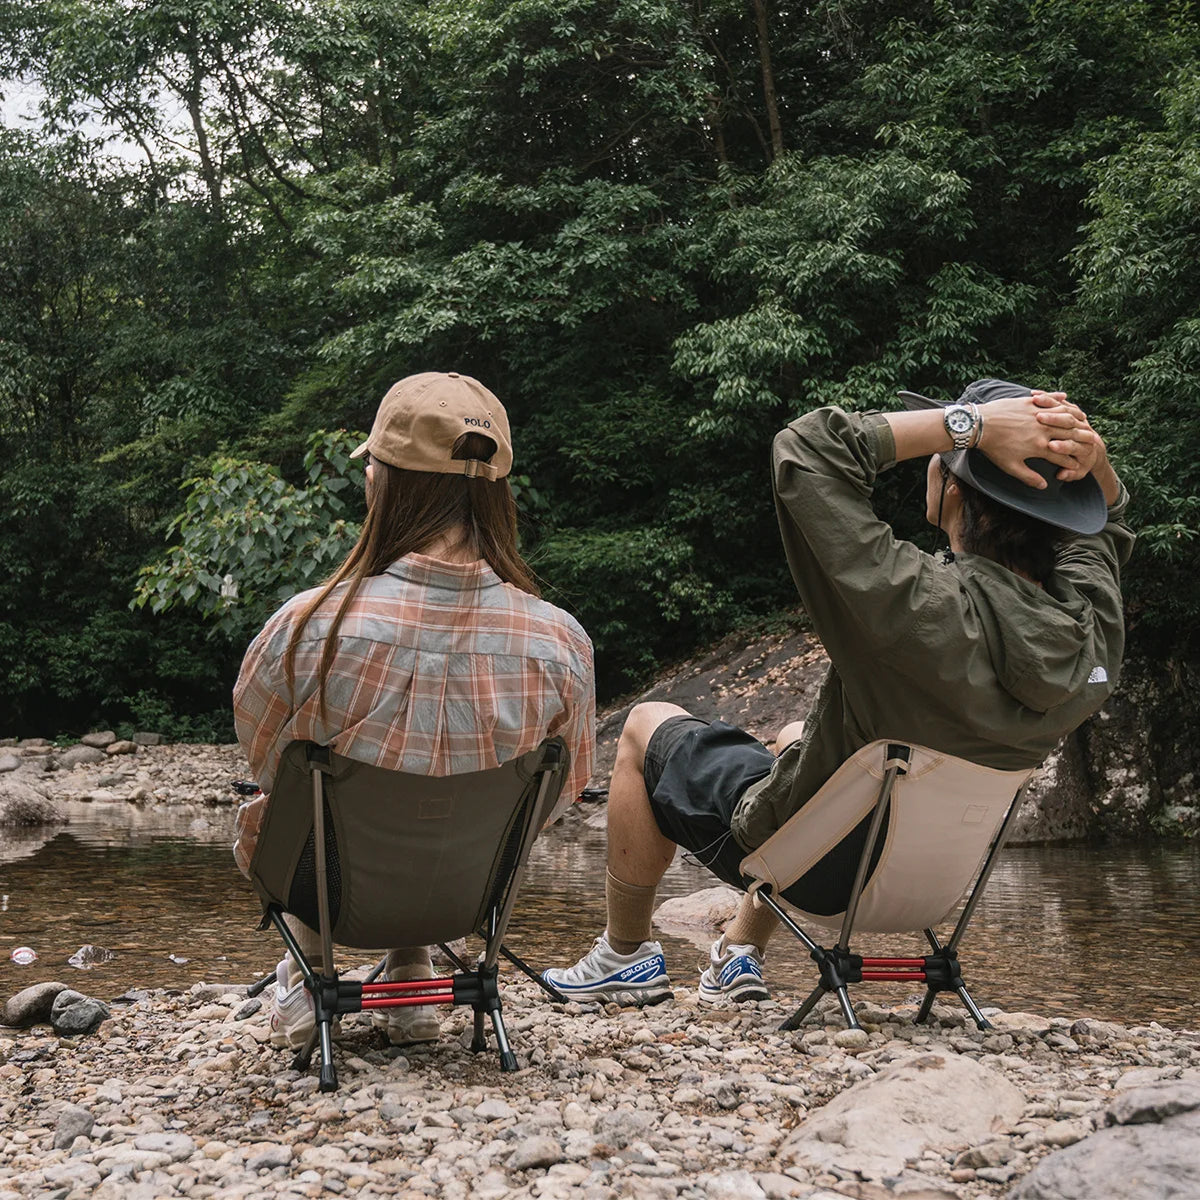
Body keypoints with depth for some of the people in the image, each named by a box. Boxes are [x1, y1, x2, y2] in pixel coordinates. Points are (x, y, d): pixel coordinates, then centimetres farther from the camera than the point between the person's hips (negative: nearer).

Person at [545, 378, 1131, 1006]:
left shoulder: (929, 611, -39)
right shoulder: (1091, 638, -19)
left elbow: (805, 448, -35)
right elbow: (1103, 521, 4)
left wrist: (973, 424, -34)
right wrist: (1091, 459, -18)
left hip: (816, 866, -6)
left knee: (647, 727, 16)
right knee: (795, 736, 36)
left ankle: (626, 956, 29)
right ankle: (740, 959, 41)